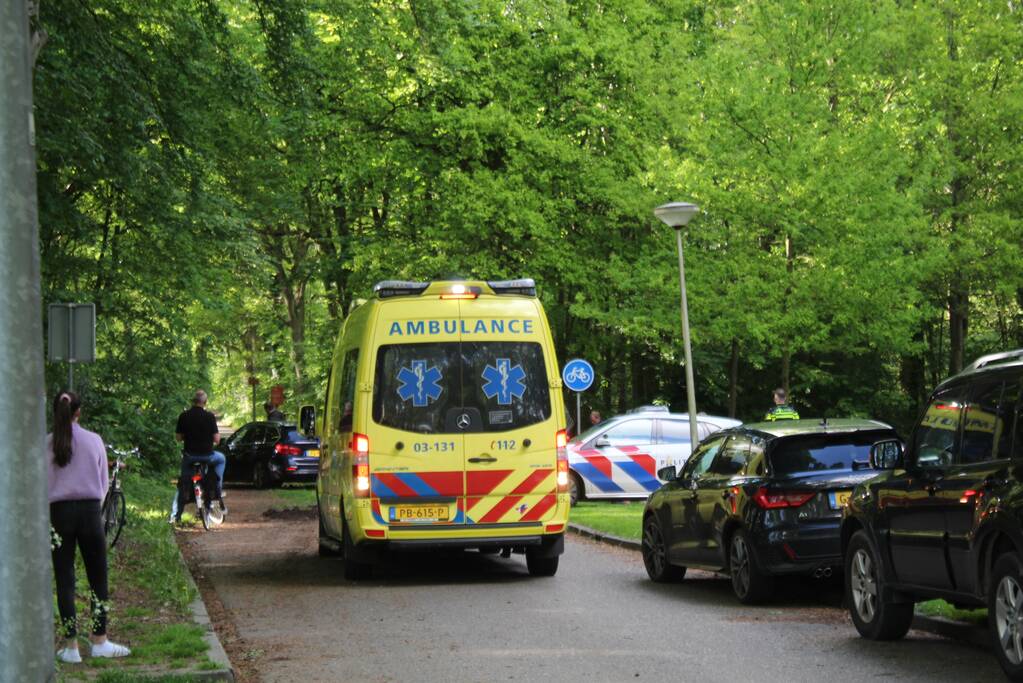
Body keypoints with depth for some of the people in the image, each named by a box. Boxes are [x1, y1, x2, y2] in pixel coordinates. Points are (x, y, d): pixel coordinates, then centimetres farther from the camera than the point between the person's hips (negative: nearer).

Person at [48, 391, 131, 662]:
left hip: (59, 511, 0)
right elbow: (104, 482, 5)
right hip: (90, 510, 0)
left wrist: (46, 514, 13)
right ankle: (100, 641, 10)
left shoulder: (47, 444, -4)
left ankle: (71, 646, 4)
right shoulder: (94, 441, -1)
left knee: (65, 580, 4)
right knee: (98, 578, 8)